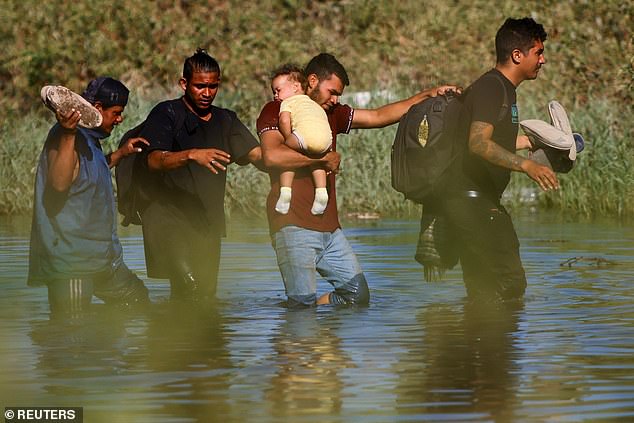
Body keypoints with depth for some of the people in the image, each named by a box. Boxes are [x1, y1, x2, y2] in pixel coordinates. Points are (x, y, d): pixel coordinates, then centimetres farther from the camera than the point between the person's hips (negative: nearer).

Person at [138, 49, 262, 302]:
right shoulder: (166, 114, -2)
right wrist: (192, 155, -34)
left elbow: (257, 155, 8)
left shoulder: (225, 120, 17)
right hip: (168, 219, -6)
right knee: (192, 289, -22)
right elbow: (154, 161, -16)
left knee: (207, 293, 4)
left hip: (208, 222, 6)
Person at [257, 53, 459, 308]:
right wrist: (324, 158, -10)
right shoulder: (276, 111, -2)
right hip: (294, 227, -8)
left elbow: (378, 117, 21)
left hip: (329, 227, 8)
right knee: (303, 303, -15)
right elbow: (272, 156, -20)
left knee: (357, 294, 7)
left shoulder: (332, 114, 21)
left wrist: (426, 96, 14)